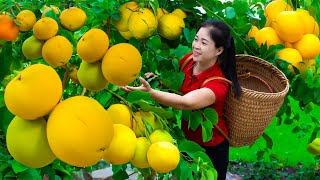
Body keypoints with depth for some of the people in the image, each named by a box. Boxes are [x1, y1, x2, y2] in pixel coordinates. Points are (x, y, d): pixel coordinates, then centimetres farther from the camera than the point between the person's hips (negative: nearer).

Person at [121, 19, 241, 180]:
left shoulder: (218, 84, -31)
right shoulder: (188, 59, -13)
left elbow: (185, 103, -47)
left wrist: (149, 92, -55)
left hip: (210, 148, -5)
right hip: (184, 139, 6)